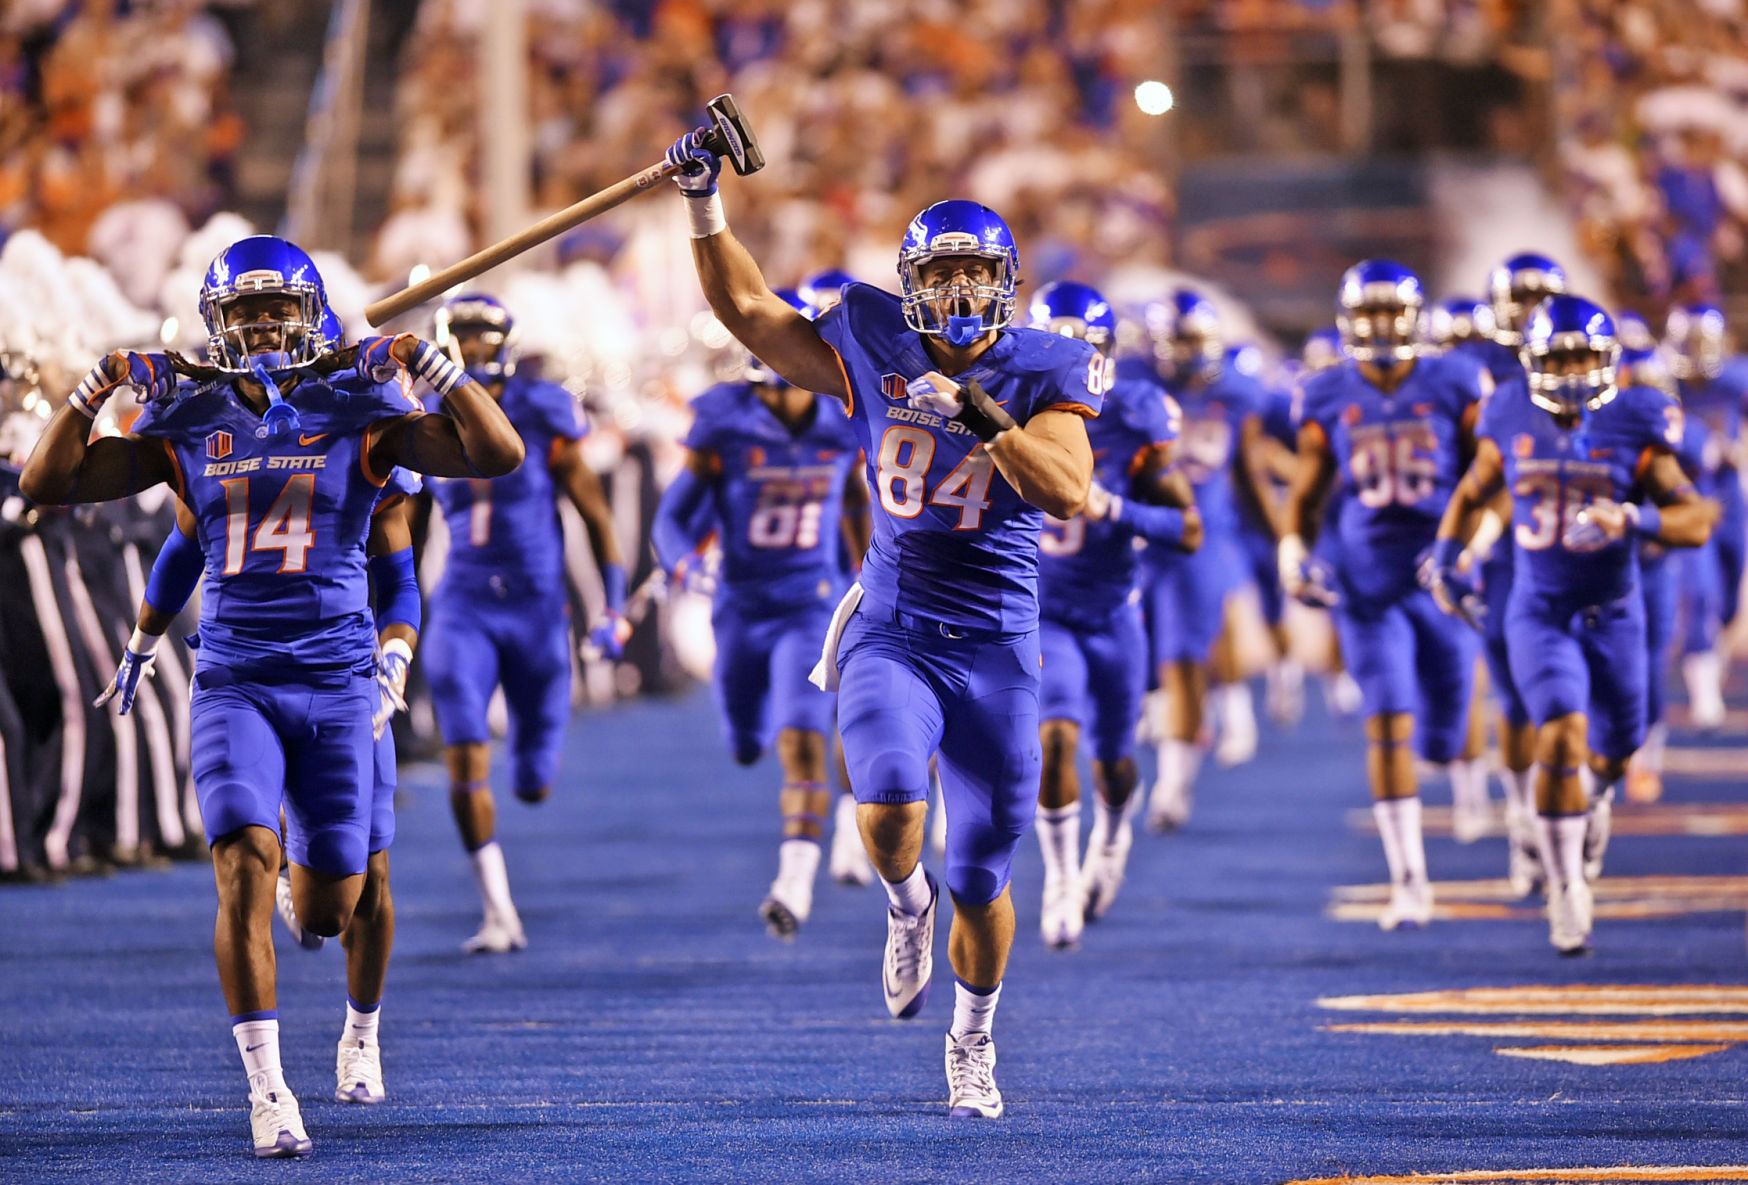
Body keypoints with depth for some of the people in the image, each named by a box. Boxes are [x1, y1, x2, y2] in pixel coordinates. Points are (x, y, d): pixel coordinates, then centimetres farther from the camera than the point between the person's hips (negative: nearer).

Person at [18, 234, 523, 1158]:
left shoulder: (356, 415, 0)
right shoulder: (189, 425, 5)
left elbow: (496, 456, -9)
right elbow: (47, 483, 4)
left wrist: (424, 362, -16)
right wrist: (98, 386, -8)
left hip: (335, 680, 0)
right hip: (233, 682, 0)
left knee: (329, 910, 5)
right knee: (245, 872, -19)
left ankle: (307, 869, 46)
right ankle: (267, 1093, -16)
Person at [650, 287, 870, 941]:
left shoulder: (843, 427, -5)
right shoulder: (724, 426, -11)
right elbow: (675, 516, -8)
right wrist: (683, 564, -30)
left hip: (811, 605, -1)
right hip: (740, 608, 1)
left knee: (801, 740, -18)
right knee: (749, 747, 17)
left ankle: (795, 885, -21)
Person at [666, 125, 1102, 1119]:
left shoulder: (1044, 375, -4)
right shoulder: (877, 354, 3)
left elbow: (1070, 492, -19)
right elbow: (749, 310, 13)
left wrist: (985, 419, -29)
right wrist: (705, 206, 5)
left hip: (996, 650, 0)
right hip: (892, 635, 1)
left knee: (983, 877, 6)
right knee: (889, 801, -29)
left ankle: (974, 1043, 30)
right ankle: (909, 908, 6)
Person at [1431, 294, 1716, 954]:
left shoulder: (1634, 428, -9)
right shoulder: (1513, 422, -3)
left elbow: (1695, 520, -13)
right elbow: (1472, 492, 15)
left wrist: (1631, 519, -30)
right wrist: (1446, 557, 1)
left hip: (1613, 614, 1)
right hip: (1539, 614, -1)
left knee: (1612, 751, 16)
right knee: (1562, 738, -21)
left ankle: (1594, 800, 54)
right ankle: (1565, 890, -12)